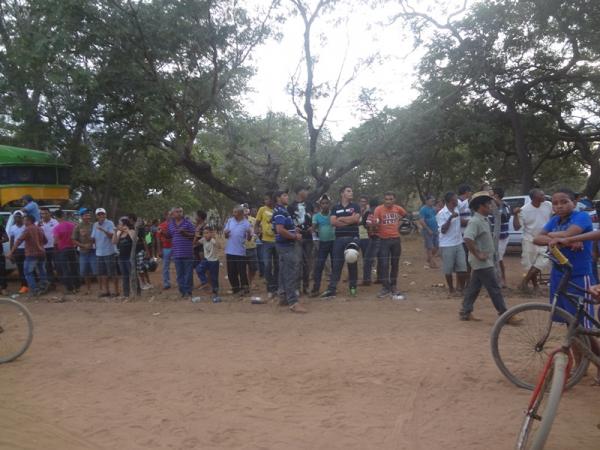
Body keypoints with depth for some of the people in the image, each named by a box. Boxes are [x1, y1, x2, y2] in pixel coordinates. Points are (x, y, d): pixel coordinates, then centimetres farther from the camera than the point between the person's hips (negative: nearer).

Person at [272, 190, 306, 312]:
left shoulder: (282, 210, 17)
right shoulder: (280, 212, -15)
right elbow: (280, 230, -26)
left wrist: (295, 232, 8)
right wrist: (295, 236, -15)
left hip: (285, 245, 11)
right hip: (286, 245, -11)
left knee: (285, 272, 15)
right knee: (291, 273, -13)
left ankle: (285, 297, 23)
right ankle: (293, 303, -14)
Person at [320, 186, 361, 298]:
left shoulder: (355, 206, 8)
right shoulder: (335, 208, 11)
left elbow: (356, 219, -10)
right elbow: (333, 222, -4)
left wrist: (341, 218, -3)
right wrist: (350, 220, -8)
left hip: (353, 238, -1)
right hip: (339, 238, 1)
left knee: (353, 263, 5)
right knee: (336, 264, -1)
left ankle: (353, 287, 17)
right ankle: (331, 289, -2)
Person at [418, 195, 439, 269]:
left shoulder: (433, 208, 12)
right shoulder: (423, 209, -11)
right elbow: (421, 221, -18)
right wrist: (428, 230, -18)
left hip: (435, 231, 8)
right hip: (427, 232, -8)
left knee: (436, 247, 10)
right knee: (429, 247, 0)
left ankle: (429, 260, 26)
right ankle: (432, 263, 9)